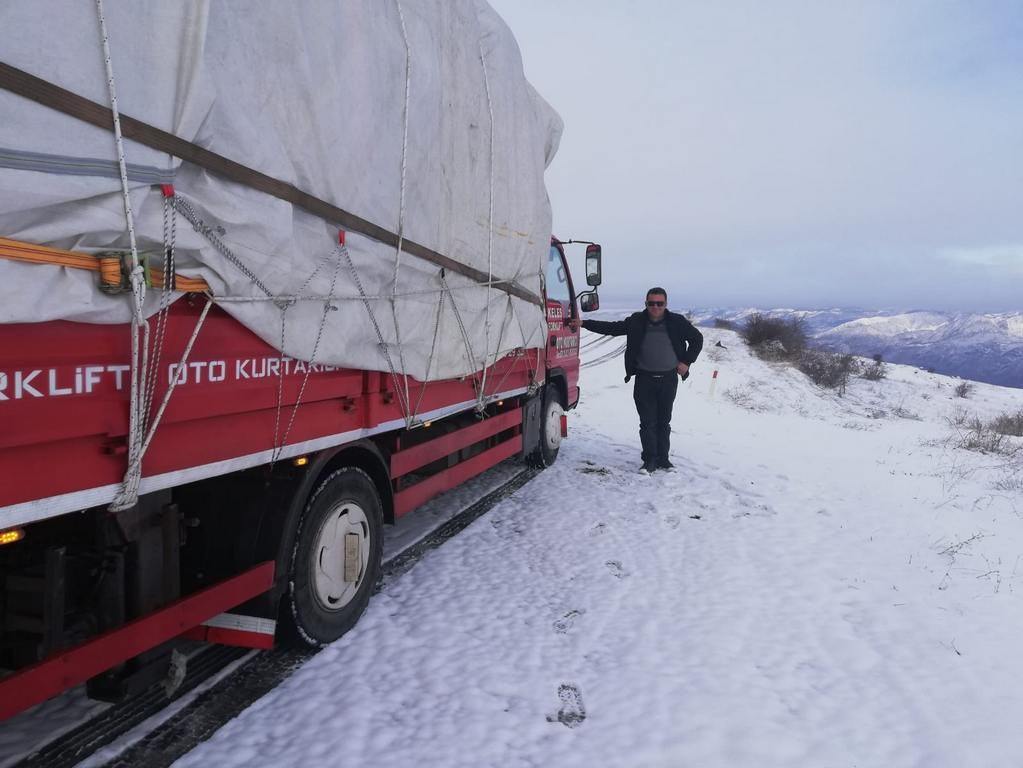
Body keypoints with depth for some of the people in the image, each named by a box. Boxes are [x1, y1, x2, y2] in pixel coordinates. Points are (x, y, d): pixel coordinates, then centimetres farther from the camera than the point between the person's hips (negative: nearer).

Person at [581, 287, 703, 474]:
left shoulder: (677, 322, -2)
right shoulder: (636, 322, -2)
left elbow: (697, 339, 10)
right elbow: (610, 328, 3)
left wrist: (686, 362, 1)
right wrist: (584, 323, -4)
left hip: (669, 379, 1)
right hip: (644, 379, -1)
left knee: (664, 422, 11)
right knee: (647, 422, -2)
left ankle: (663, 459, 21)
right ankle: (650, 460, 6)